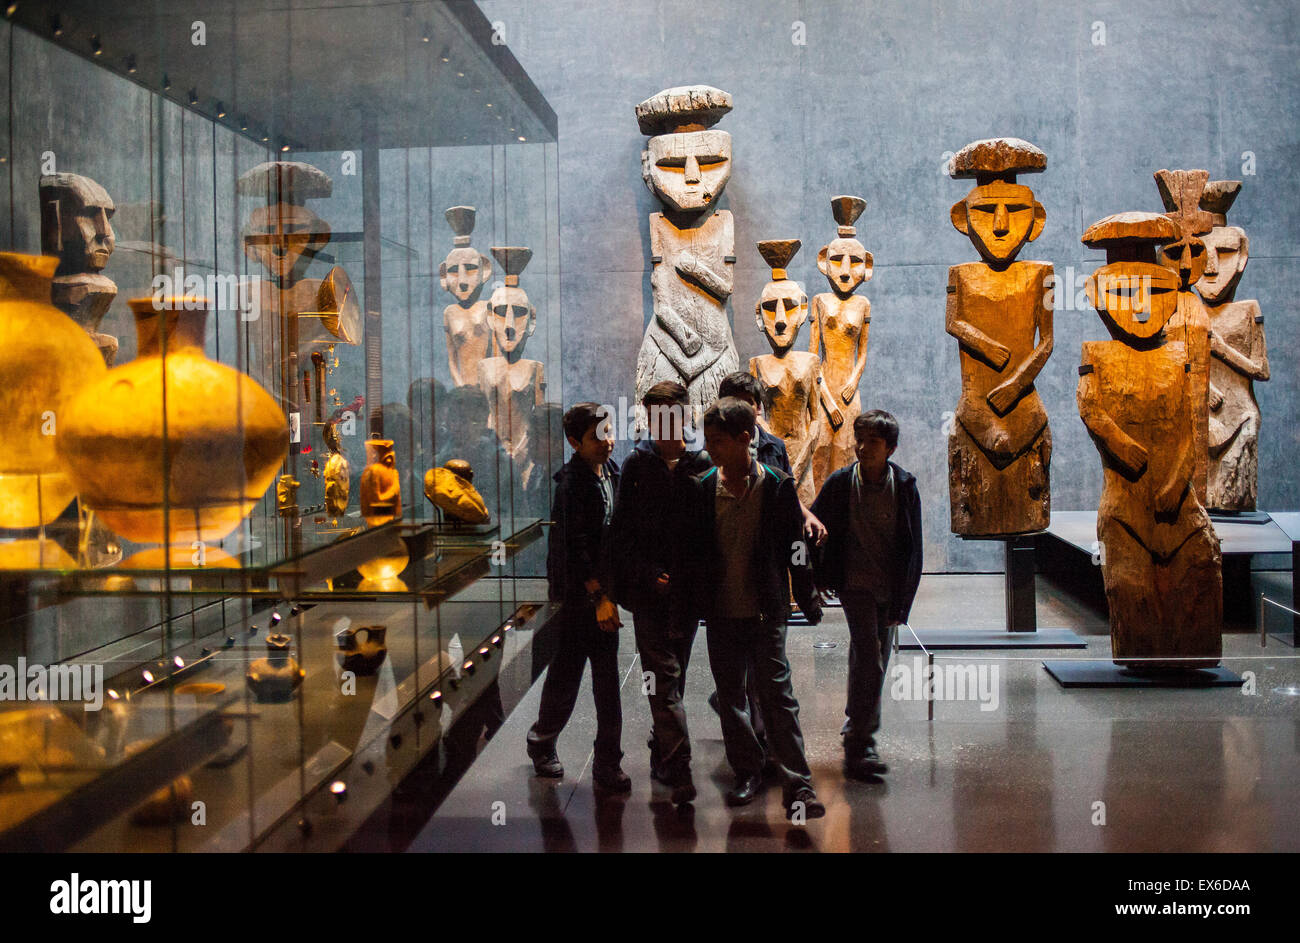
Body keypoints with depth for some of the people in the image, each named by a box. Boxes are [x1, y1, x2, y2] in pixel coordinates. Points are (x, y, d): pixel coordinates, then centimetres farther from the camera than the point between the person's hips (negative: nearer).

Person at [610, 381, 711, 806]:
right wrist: (650, 573, -10)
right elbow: (621, 531, 0)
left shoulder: (701, 465, 2)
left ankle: (662, 756, 30)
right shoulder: (638, 464, 1)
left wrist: (702, 579, -7)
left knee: (673, 676, 13)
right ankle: (678, 769, -8)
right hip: (650, 591, -2)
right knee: (664, 676, -7)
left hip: (687, 591, 2)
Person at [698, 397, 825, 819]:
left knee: (778, 696, -6)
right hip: (720, 613, 3)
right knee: (730, 698, 12)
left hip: (765, 612, -3)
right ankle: (748, 773, 27)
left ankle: (798, 787, -3)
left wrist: (808, 600, 4)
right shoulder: (704, 487, 1)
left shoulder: (777, 486, -5)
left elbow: (795, 547, 1)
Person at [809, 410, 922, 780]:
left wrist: (903, 602, -4)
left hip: (890, 586, 3)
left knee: (873, 662, 13)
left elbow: (913, 550, -1)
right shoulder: (840, 483, -7)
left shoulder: (905, 487, -4)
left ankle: (856, 727, 33)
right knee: (869, 662, -13)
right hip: (855, 583, -2)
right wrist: (816, 582, 1)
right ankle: (859, 747, -8)